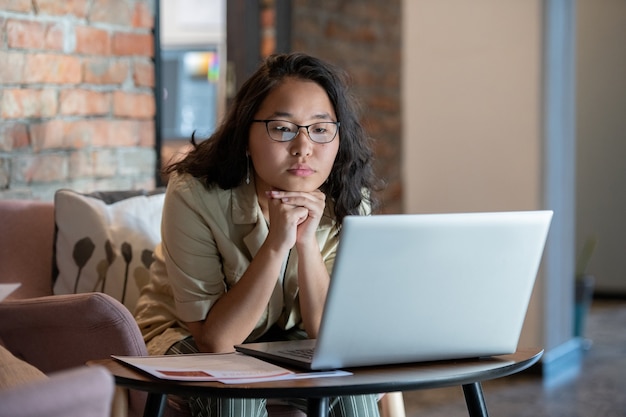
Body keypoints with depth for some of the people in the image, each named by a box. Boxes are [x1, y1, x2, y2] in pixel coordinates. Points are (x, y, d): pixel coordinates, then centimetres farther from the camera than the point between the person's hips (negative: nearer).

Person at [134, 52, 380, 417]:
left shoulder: (350, 205, -14)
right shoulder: (195, 195, -25)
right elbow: (214, 338, -28)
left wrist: (306, 242, -33)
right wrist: (276, 244, -38)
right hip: (186, 342, -3)